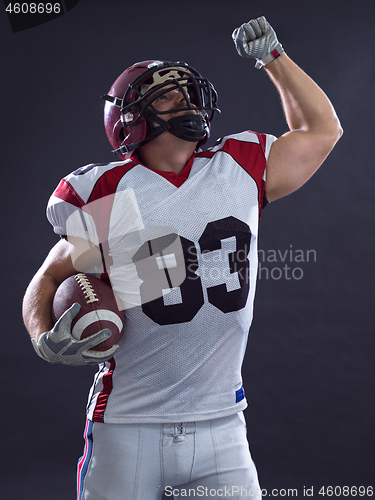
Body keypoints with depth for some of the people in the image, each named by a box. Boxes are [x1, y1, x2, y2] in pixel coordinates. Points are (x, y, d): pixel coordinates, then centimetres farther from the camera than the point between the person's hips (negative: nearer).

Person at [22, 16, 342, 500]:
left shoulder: (238, 172, 5)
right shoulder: (106, 196, -4)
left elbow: (321, 128, 20)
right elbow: (49, 279, 8)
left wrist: (272, 56, 20)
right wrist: (45, 340, -11)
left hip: (221, 430, 3)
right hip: (129, 429, -2)